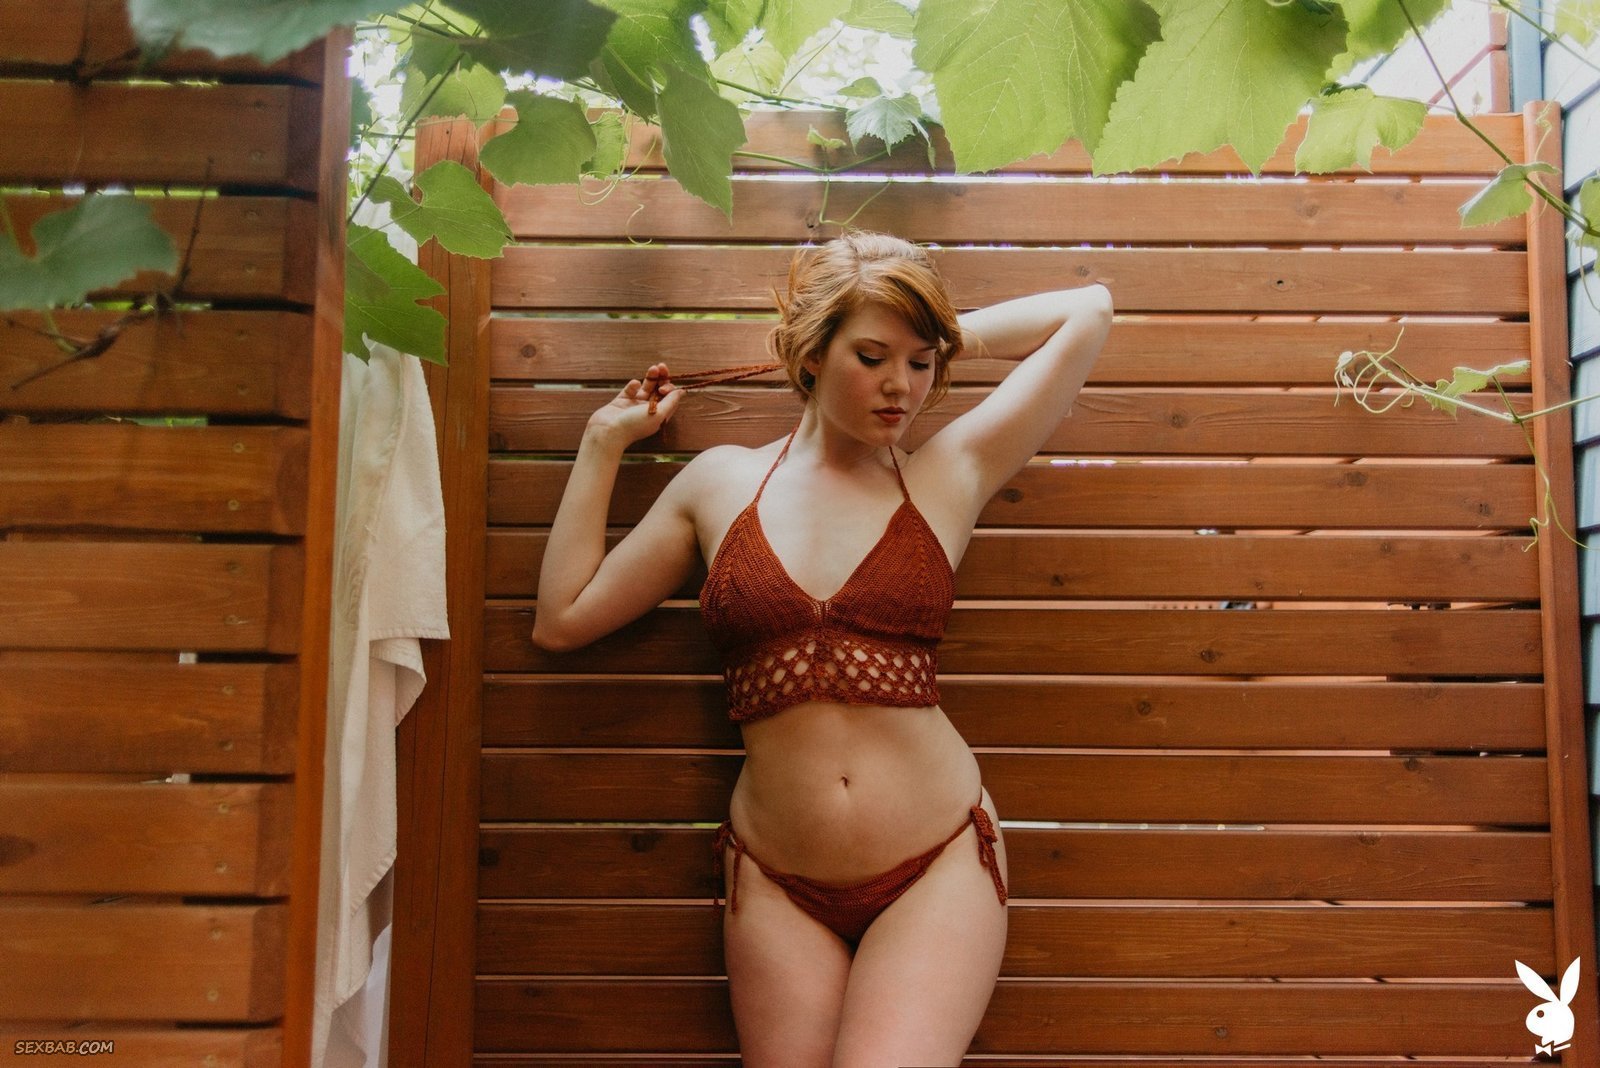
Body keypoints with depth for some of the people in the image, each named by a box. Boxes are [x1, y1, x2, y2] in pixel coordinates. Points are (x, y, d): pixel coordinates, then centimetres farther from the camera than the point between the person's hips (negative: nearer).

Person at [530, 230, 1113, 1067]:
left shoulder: (951, 474, 2)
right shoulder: (722, 482, 6)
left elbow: (1088, 311, 9)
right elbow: (562, 619, 10)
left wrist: (948, 335, 13)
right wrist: (604, 441, 11)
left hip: (938, 868, -1)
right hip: (776, 885, 2)